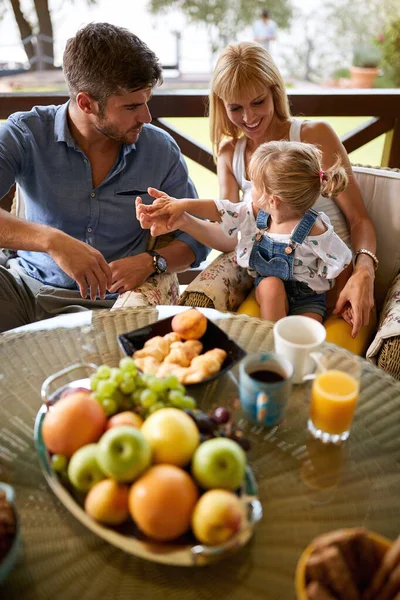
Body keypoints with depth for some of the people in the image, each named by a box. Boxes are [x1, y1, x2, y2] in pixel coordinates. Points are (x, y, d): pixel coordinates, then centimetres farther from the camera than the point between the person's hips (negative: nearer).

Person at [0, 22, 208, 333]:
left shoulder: (160, 150, -2)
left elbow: (197, 236, 5)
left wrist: (151, 262, -15)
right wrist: (52, 240, -37)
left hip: (106, 302, 1)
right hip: (27, 284, 0)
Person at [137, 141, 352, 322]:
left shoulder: (315, 231, -25)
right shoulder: (256, 213, -11)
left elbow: (341, 265, -14)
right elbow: (222, 210, -4)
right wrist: (183, 204, -11)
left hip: (307, 297, -4)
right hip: (268, 289, 4)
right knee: (271, 283, -31)